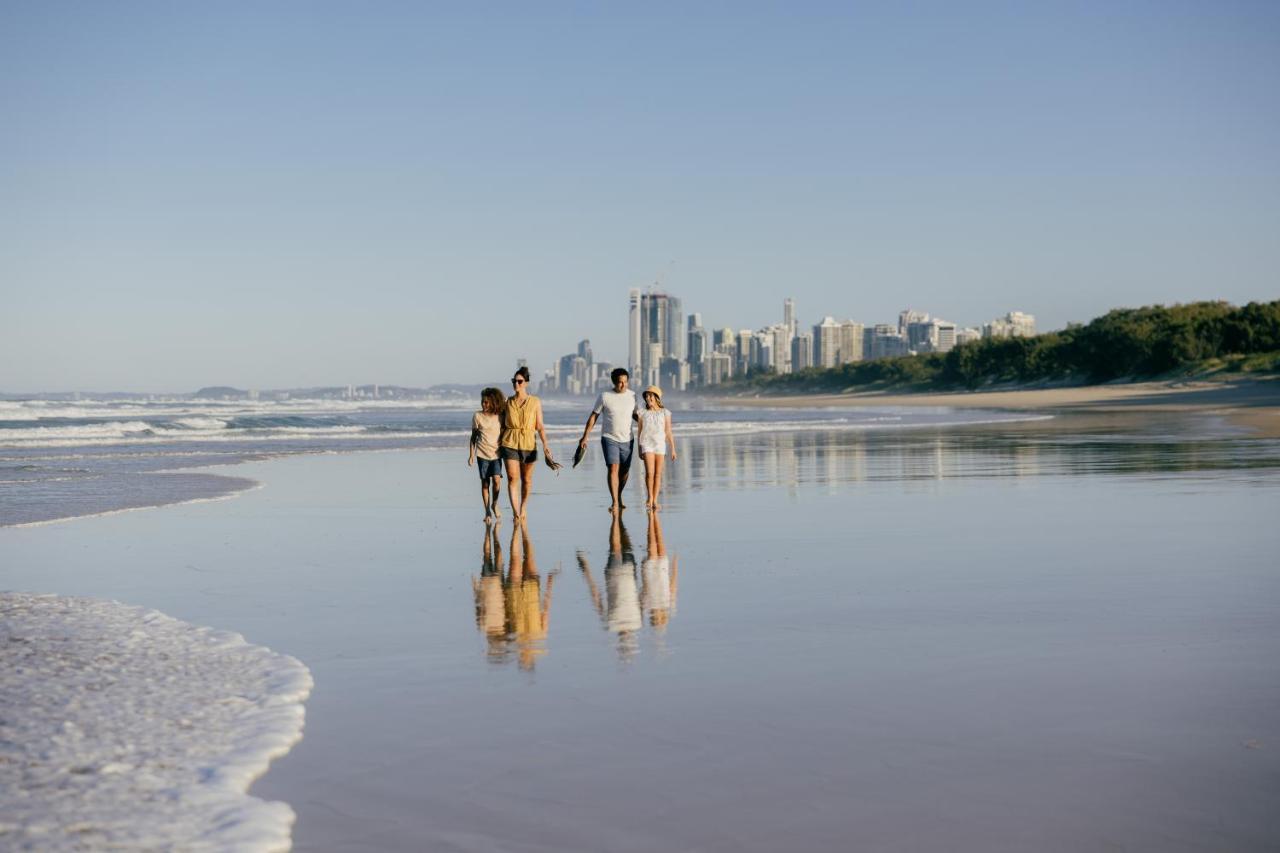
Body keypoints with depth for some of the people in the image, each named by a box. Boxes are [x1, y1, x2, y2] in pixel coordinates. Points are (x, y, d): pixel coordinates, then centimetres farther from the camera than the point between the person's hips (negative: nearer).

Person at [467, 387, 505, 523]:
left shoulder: (500, 417, 2)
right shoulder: (477, 416, 0)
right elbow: (473, 436, 6)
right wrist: (471, 454, 3)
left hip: (496, 454, 0)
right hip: (482, 454, 0)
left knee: (497, 480, -16)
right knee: (485, 483, 1)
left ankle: (495, 504, 8)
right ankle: (487, 512, 10)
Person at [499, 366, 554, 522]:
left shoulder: (535, 402, 1)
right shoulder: (507, 402, 5)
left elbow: (539, 426, 0)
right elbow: (502, 424, 11)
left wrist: (545, 444, -10)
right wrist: (498, 443, 6)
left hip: (528, 443, 0)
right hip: (510, 443, 0)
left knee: (526, 479, 11)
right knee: (512, 478, -11)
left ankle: (523, 507, 32)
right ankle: (516, 513, -16)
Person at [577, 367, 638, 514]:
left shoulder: (632, 395, 1)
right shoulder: (604, 396, -7)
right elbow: (593, 416, -1)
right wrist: (585, 437, -2)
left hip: (627, 439, 4)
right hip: (609, 438, -4)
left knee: (625, 470, 10)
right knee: (613, 468, -17)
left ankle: (619, 497, 33)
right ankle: (615, 503, -19)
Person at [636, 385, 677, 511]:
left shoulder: (665, 413, 1)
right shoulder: (642, 413, 3)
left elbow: (668, 433, 4)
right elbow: (640, 432, 10)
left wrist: (673, 449, 2)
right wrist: (639, 450, 10)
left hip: (660, 445, 1)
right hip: (647, 444, -1)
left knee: (658, 474, 2)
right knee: (649, 472, -13)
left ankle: (655, 501, 8)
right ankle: (649, 497, 4)